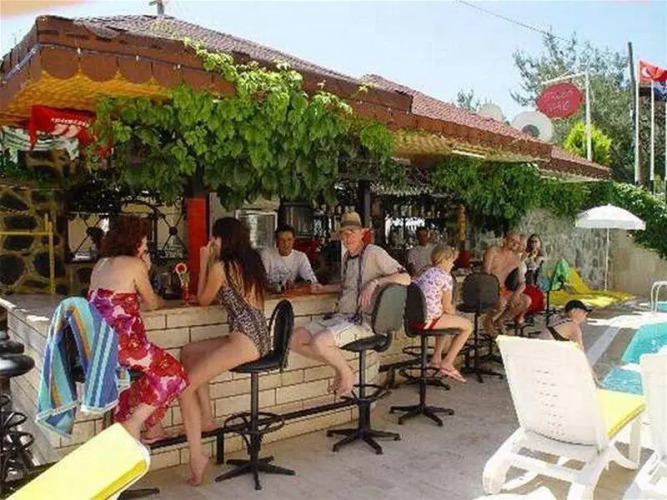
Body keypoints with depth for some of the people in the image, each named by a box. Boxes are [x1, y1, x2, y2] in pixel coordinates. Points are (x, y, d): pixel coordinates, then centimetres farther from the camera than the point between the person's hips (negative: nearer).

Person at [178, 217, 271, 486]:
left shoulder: (221, 266, -6)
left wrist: (204, 262, 13)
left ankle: (197, 455, -10)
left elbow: (203, 300, 9)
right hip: (260, 339, 10)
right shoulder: (251, 262, 17)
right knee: (188, 351, 21)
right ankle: (206, 418, 19)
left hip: (245, 340, -10)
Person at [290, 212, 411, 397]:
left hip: (362, 321, -9)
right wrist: (323, 288, 27)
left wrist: (375, 282, -26)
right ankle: (339, 367, 9)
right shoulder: (347, 257, 19)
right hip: (340, 316, 9)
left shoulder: (374, 253, -7)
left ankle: (347, 373, -2)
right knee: (296, 338, -6)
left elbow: (405, 278, -16)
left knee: (319, 342, -32)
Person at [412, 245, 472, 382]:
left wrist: (451, 310, 24)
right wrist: (454, 312, 17)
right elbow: (447, 307, -5)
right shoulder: (445, 276, -8)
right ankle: (446, 364, 8)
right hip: (428, 320, -9)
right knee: (468, 326, 6)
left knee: (446, 319, 35)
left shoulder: (424, 273, 15)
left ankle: (436, 358, 33)